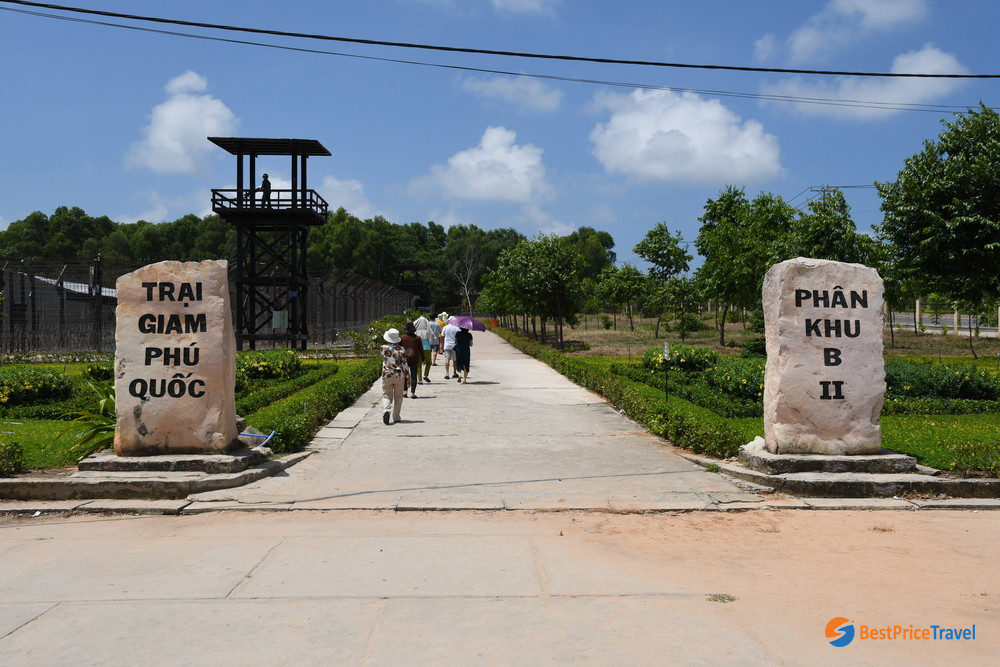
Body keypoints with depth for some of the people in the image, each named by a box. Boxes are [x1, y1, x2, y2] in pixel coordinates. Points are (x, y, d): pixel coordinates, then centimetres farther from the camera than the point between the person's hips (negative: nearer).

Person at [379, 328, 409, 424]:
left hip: (387, 375, 0)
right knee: (398, 397, 12)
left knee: (386, 395, 5)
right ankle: (396, 418, 16)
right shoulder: (401, 349, -6)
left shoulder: (384, 348, -5)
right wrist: (408, 377, 4)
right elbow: (405, 364, -5)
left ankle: (386, 410, -24)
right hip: (399, 376, 0)